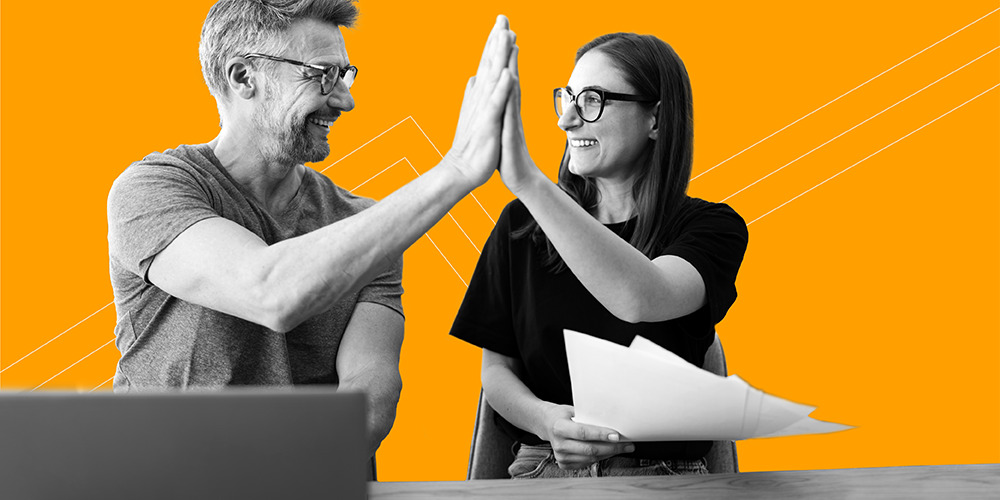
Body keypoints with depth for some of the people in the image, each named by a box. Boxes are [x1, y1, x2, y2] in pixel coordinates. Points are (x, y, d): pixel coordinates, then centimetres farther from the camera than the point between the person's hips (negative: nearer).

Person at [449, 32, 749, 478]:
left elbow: (641, 299, -22)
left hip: (665, 477, -2)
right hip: (543, 472, 2)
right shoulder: (522, 224, 9)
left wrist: (526, 180, -28)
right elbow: (496, 367, 11)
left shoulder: (710, 227, 1)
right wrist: (544, 419, -12)